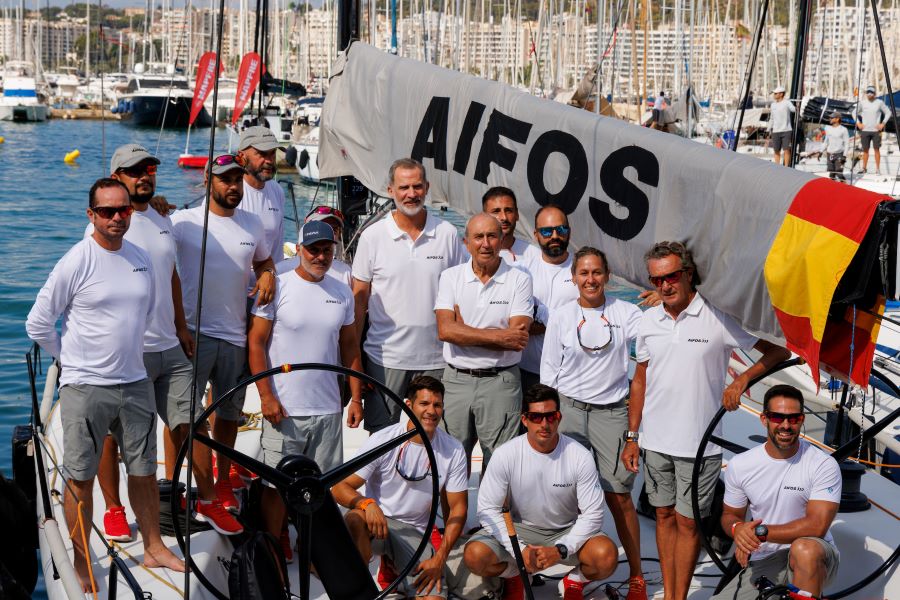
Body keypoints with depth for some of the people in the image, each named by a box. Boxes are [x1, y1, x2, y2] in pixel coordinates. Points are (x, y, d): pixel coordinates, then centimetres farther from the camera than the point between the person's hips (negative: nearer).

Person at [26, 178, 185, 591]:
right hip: (85, 388, -5)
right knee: (80, 479, 4)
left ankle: (154, 548, 28)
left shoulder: (141, 260, 6)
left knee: (144, 472, 14)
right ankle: (81, 564, 15)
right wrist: (73, 360, 0)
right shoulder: (76, 263, -12)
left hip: (135, 385, 5)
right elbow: (38, 324, -7)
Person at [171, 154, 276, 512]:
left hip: (235, 334, 5)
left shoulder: (252, 224, 10)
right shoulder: (184, 221, -5)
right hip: (194, 331, -4)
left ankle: (223, 482, 28)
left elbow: (263, 260, 24)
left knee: (229, 411, 14)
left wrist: (268, 277, 2)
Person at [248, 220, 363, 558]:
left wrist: (356, 397, 11)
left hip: (328, 409, 4)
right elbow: (256, 342, -5)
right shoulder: (278, 287, -4)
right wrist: (267, 396, -11)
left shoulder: (342, 292, 9)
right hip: (284, 407, -4)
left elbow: (350, 347, 16)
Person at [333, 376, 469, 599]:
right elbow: (340, 488, -11)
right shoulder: (382, 440, -10)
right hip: (379, 521, -2)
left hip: (415, 532, 2)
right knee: (354, 520, -38)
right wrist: (367, 503, -33)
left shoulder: (454, 451, -2)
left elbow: (458, 507, 2)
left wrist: (439, 559, -8)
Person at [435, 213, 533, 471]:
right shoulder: (451, 277, 4)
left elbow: (518, 339, -11)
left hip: (501, 382, -2)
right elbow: (445, 330, -10)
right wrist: (499, 336, -15)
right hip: (456, 380, 2)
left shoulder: (519, 280, -1)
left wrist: (465, 331, -10)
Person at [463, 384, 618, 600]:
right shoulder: (506, 454, -14)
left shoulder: (580, 457, -15)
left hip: (568, 532, -1)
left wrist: (559, 550, -25)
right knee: (475, 555, -27)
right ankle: (514, 577, 10)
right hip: (519, 529, 1)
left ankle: (575, 581, 7)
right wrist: (518, 550, -23)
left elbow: (592, 514, -12)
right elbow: (488, 509, -12)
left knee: (607, 556, -31)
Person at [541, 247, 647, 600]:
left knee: (618, 496, -1)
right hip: (569, 409, 1)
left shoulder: (624, 313, 4)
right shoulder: (562, 317, 5)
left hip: (611, 411, -1)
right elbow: (549, 372, 8)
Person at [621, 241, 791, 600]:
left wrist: (742, 380, -20)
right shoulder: (649, 320, 5)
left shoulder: (718, 317, -11)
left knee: (687, 521, 4)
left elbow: (778, 351, -6)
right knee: (664, 515, 13)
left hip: (699, 444, -4)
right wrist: (631, 436, 10)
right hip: (656, 441, 4)